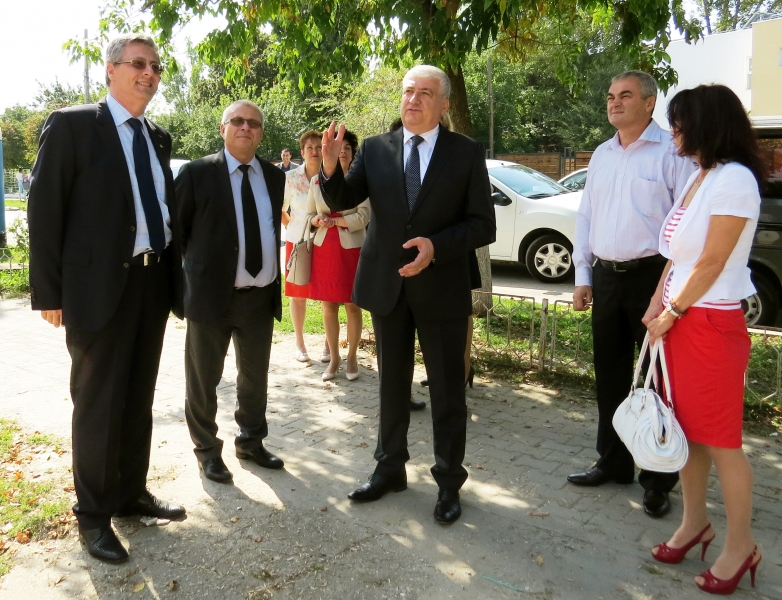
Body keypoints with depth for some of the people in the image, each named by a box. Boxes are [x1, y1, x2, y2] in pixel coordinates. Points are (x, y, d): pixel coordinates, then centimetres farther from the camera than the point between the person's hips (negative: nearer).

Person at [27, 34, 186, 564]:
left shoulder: (159, 138, 13)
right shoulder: (72, 124, -5)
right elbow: (45, 209, -8)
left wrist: (176, 275, 10)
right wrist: (49, 292, -12)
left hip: (154, 281, 6)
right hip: (99, 284, -6)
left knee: (140, 399, 15)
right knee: (98, 403, 4)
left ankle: (132, 494, 31)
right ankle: (94, 515, 20)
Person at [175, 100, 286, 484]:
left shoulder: (274, 176, 7)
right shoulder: (197, 173, -7)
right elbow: (178, 230, -1)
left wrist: (273, 275, 12)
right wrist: (196, 268, -2)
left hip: (262, 295, 5)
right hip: (212, 293, -4)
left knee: (256, 376, 18)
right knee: (203, 379, 9)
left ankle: (251, 442, 37)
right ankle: (207, 450, 28)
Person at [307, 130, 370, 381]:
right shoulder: (316, 181, 8)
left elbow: (363, 217, -10)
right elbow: (309, 215, 12)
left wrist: (333, 221, -13)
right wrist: (317, 220, -10)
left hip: (352, 248, -3)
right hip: (324, 248, 3)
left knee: (352, 305, 2)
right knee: (328, 306, 6)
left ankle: (352, 357, 14)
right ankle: (334, 357, 17)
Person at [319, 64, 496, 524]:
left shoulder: (467, 153, -4)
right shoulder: (375, 149, 2)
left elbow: (483, 225, -7)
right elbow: (341, 202, -1)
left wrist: (437, 246, -22)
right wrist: (330, 167, -21)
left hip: (441, 287, -2)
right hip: (387, 284, 3)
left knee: (447, 390, 8)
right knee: (392, 385, 16)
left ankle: (449, 482, 24)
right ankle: (390, 469, 33)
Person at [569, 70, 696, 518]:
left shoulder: (672, 153, -8)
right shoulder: (601, 156, 13)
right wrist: (583, 276, 9)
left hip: (652, 277, -6)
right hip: (605, 277, 7)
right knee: (610, 376, 15)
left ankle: (659, 480, 19)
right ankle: (613, 463, 31)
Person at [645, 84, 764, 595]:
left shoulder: (734, 179, -15)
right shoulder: (698, 177, 13)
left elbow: (712, 263, -17)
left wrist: (672, 312, -10)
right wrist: (657, 304, 4)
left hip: (711, 322, -9)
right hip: (679, 317, 9)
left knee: (720, 438, 1)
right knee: (685, 429, 15)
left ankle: (741, 546, 17)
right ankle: (695, 522, 30)